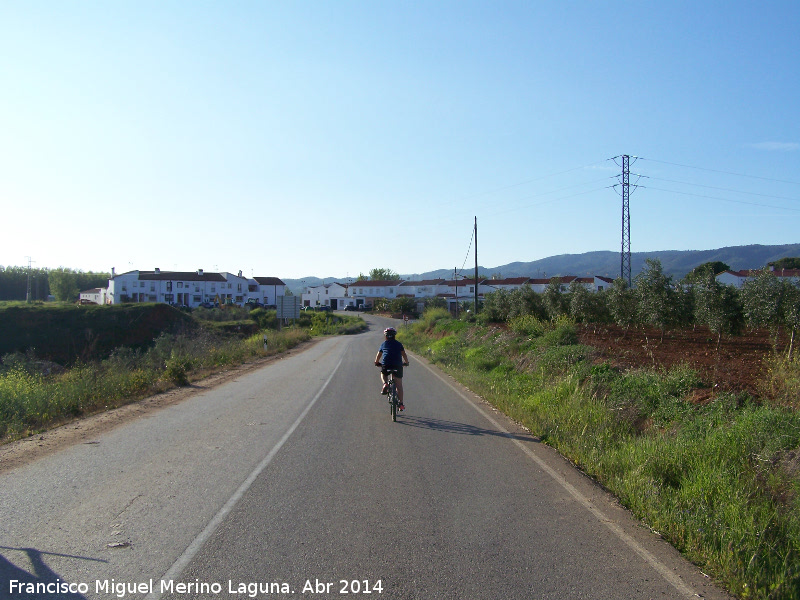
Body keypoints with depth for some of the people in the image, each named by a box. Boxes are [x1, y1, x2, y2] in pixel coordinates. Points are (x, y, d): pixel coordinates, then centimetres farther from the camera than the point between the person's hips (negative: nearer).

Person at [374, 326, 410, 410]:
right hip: (398, 365, 0)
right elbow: (404, 355, 11)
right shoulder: (398, 344, 14)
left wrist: (377, 362, 38)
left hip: (386, 365, 0)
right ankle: (400, 403, 5)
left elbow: (378, 355, 21)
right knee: (399, 385, 7)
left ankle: (385, 384, -1)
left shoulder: (383, 344, 15)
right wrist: (406, 362, 27)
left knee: (383, 374, 31)